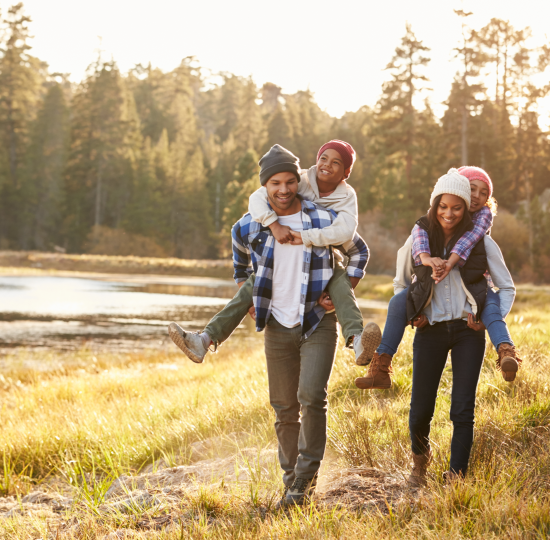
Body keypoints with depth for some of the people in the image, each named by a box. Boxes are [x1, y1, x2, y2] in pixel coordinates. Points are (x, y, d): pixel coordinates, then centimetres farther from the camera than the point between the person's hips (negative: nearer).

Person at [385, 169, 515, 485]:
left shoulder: (481, 242, -1)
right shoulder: (419, 240, 2)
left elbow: (507, 287, 6)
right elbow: (401, 282, 18)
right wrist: (411, 314, 4)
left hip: (468, 332, -1)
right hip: (430, 331, 1)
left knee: (463, 409, -5)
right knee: (421, 409, 2)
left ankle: (457, 477, 6)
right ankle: (421, 456, 33)